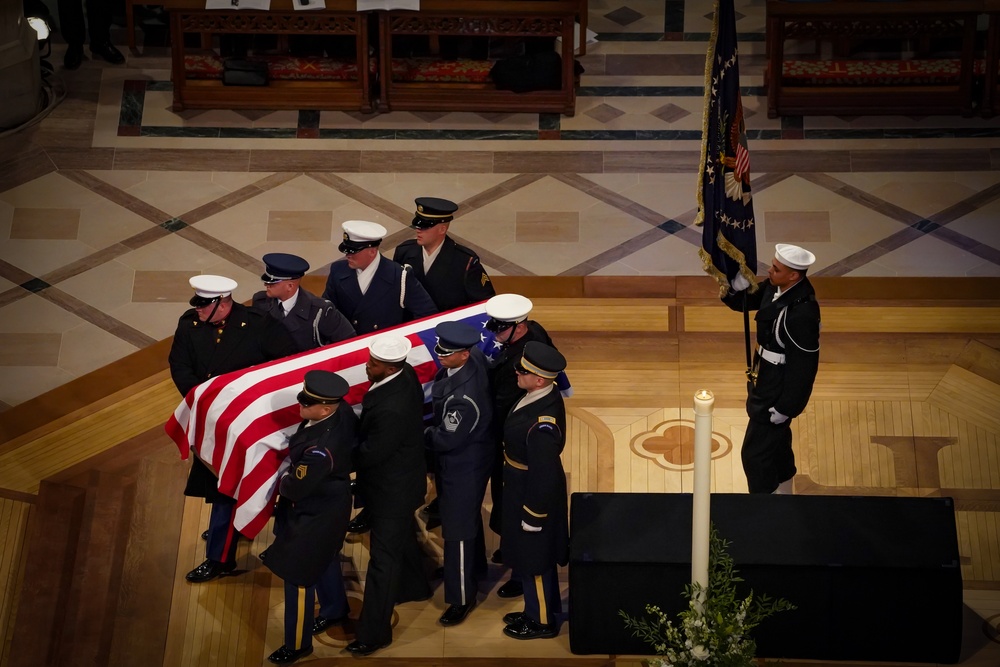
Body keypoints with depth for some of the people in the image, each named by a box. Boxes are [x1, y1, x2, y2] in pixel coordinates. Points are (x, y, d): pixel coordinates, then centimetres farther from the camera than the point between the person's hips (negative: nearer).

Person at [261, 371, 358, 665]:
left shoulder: (322, 449, -41)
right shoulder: (342, 410, -18)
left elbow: (296, 488, -30)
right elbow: (355, 434, 6)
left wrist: (282, 481, -6)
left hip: (314, 516, -9)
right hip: (329, 501, 9)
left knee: (298, 577, 10)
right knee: (324, 560, 32)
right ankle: (335, 610, 57)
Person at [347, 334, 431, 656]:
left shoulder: (392, 410, -40)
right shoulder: (406, 374, -12)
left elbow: (369, 454, -27)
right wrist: (358, 436, -5)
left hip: (392, 489, -9)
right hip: (402, 476, 9)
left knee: (384, 558, 4)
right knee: (402, 536, 32)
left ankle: (374, 632, 16)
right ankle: (413, 585, 57)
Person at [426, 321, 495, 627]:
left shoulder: (464, 396, -40)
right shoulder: (474, 358, -14)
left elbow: (445, 439, -27)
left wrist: (423, 435, -10)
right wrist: (433, 426, 4)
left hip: (464, 464, -9)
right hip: (468, 455, 9)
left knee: (458, 529, 6)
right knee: (467, 515, 30)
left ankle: (462, 598, 23)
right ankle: (474, 567, 54)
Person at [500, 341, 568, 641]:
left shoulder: (542, 423, -36)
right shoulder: (541, 394, -6)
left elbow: (544, 474, -28)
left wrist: (533, 516, -17)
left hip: (533, 495, -9)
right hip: (522, 488, 9)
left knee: (533, 561, 11)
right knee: (529, 558, 25)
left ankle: (542, 622, 31)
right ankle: (536, 610, 44)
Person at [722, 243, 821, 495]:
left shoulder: (803, 311, -32)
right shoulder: (775, 287, -6)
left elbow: (803, 364, -26)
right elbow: (743, 301, 8)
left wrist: (785, 407, -19)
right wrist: (736, 284, -16)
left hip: (779, 389, -9)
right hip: (764, 380, 9)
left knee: (755, 454, 2)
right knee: (777, 443, 27)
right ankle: (782, 493, 47)